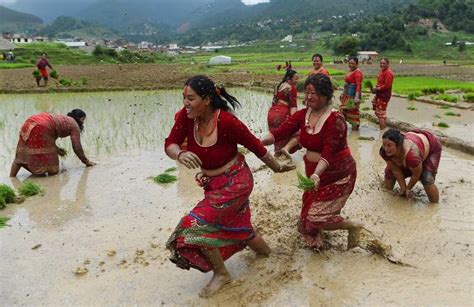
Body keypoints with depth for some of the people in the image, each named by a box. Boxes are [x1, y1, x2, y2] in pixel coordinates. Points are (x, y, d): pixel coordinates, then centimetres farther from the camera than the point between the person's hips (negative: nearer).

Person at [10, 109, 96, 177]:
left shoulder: (62, 119, 32)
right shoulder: (74, 125, 9)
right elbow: (77, 147, 6)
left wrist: (56, 148, 28)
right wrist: (86, 161, 18)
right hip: (40, 128, -9)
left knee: (21, 156, 20)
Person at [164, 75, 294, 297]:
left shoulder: (226, 121, -28)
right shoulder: (187, 116, -13)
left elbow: (255, 146, -16)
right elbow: (169, 144, -16)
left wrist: (277, 168, -2)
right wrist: (180, 154, -41)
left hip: (235, 182, -7)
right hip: (213, 183, 7)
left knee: (195, 226, -14)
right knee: (236, 226, 26)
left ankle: (221, 273, 10)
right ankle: (263, 250, 57)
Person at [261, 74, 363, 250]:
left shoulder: (335, 119, -21)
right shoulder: (302, 115, -3)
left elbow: (328, 152, -31)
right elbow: (280, 132, -13)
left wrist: (316, 174, -47)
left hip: (336, 174, -6)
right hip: (314, 171, 7)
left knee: (317, 216, -9)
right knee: (309, 213, 14)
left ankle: (353, 226, 16)